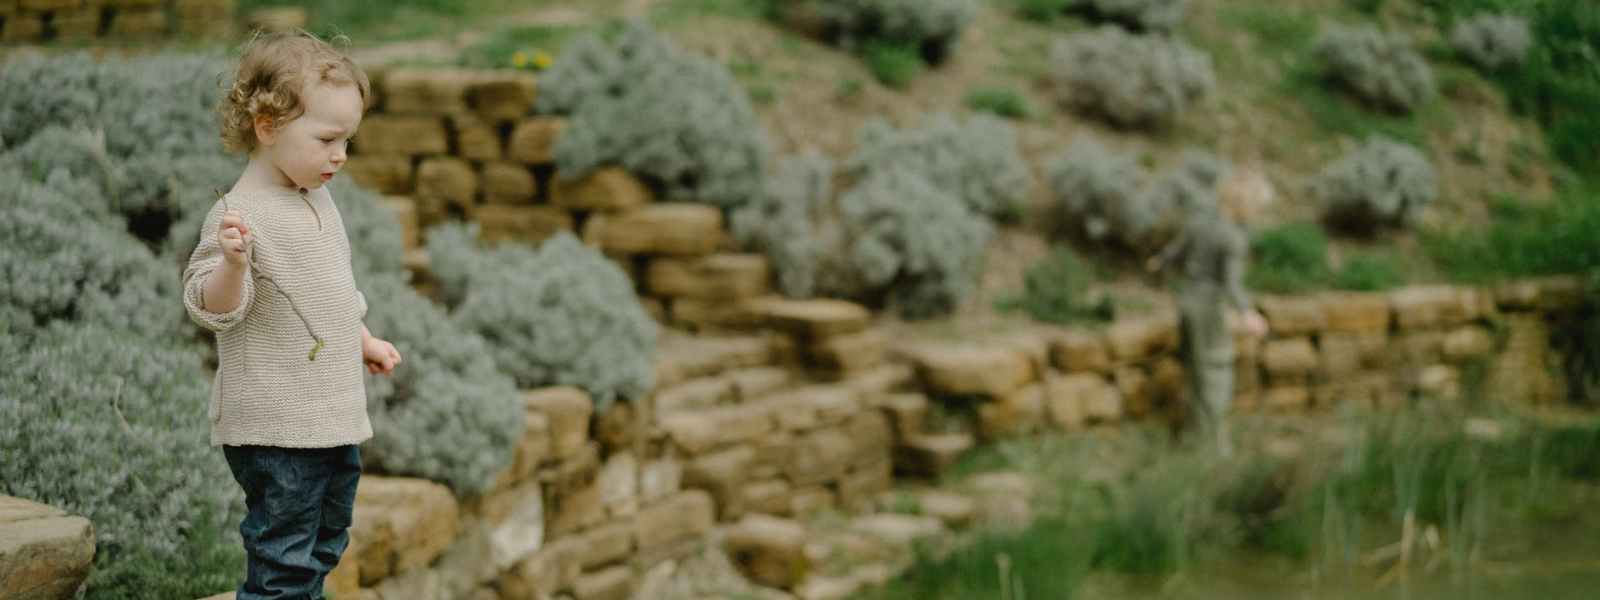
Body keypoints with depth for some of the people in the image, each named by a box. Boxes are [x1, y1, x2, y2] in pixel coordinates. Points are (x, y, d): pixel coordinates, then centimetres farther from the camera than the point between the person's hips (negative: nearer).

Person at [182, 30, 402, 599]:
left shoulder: (317, 198, 10)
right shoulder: (241, 212, -18)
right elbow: (212, 308, -22)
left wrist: (365, 341, 28)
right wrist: (232, 263, -39)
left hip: (333, 418, 9)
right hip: (274, 429, -9)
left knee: (323, 546, 21)